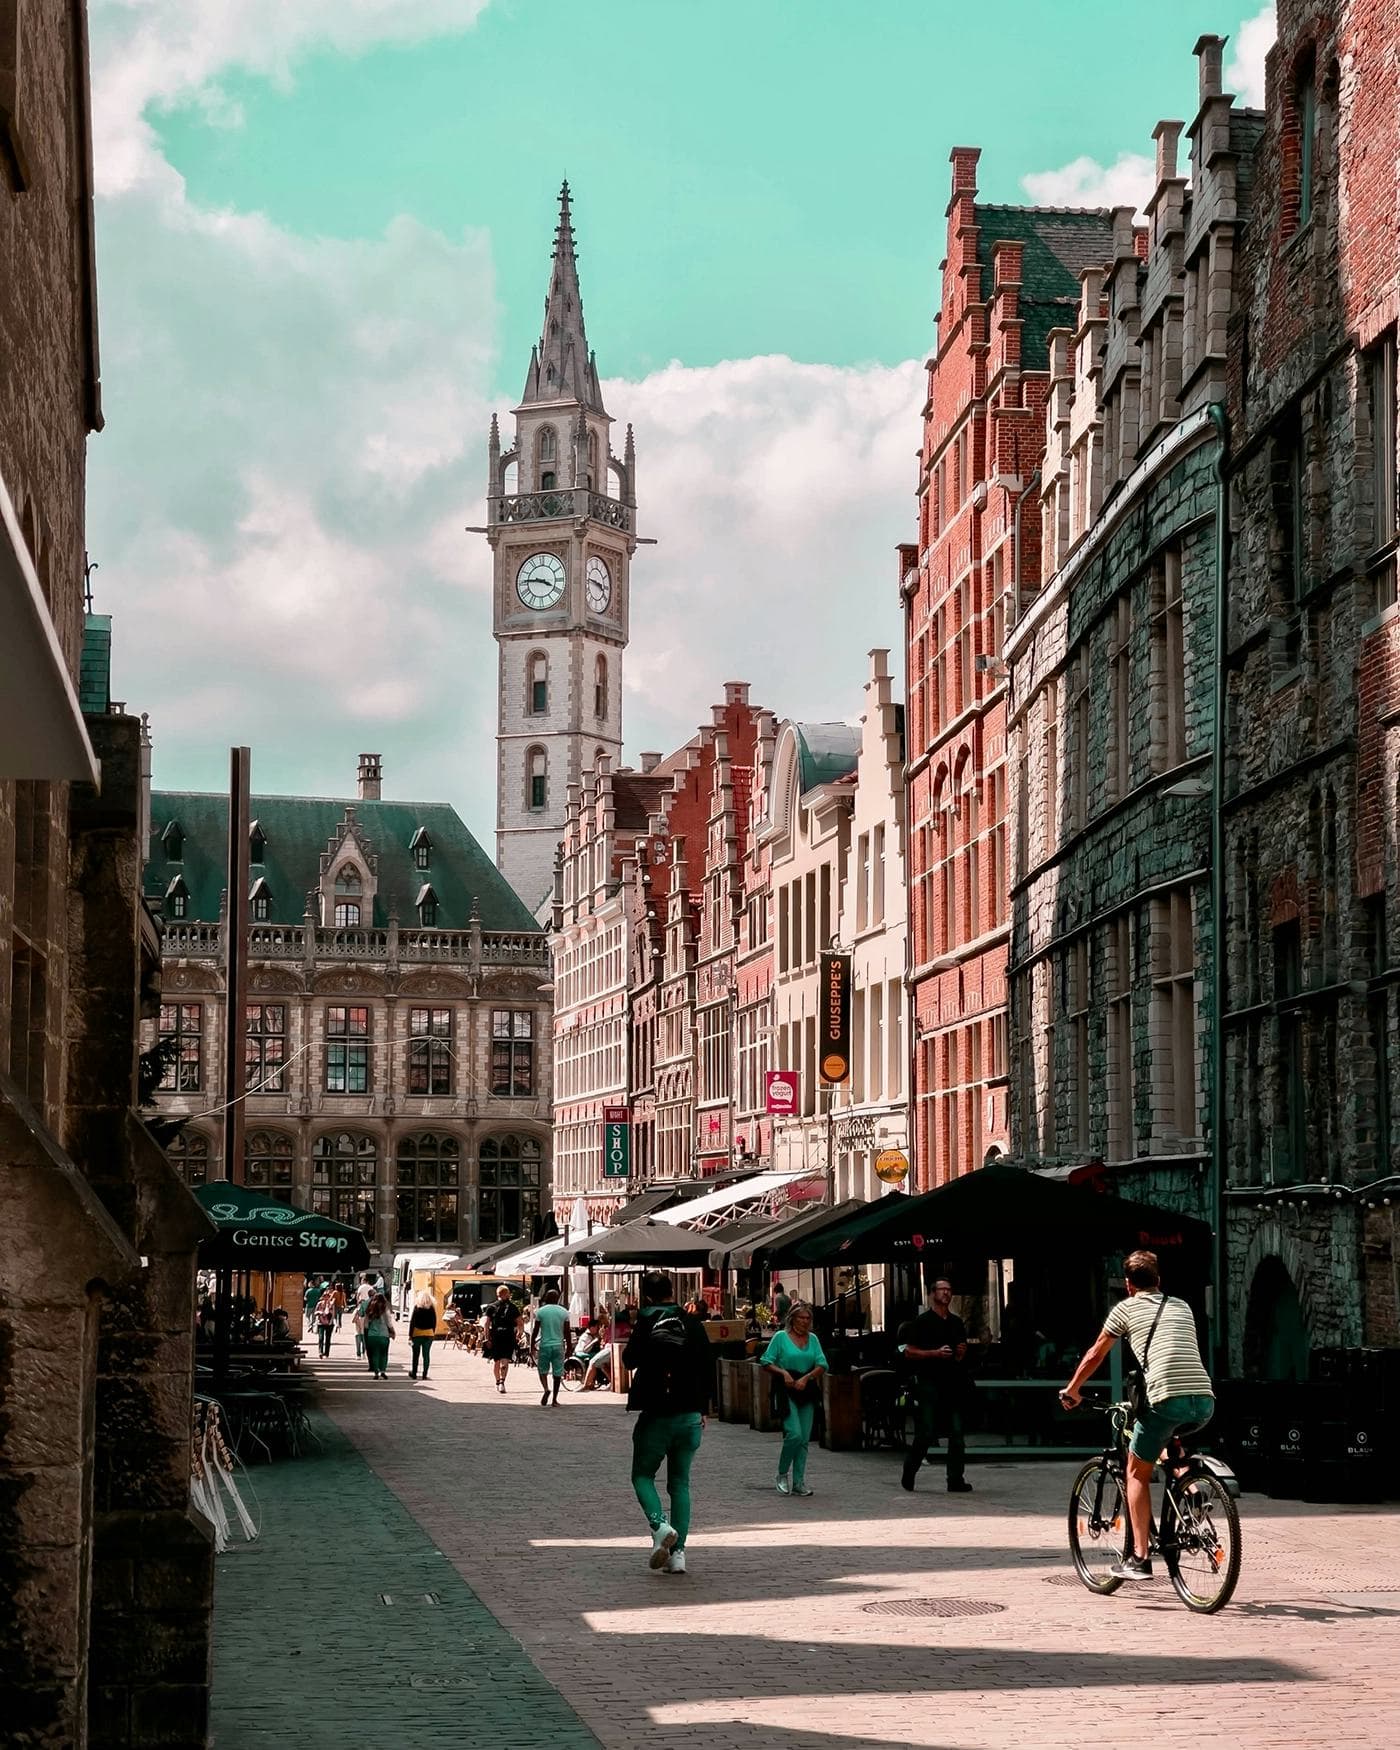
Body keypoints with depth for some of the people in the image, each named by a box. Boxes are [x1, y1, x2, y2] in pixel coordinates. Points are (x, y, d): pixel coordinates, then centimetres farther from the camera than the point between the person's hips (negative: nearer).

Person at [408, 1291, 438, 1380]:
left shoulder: (416, 1307, -5)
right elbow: (434, 1322, 4)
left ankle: (414, 1373, 17)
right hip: (429, 1334, 2)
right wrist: (433, 1333, 14)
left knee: (416, 1354, 10)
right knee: (426, 1354, 5)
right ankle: (425, 1374, 4)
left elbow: (412, 1322, -6)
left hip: (417, 1333, -2)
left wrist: (410, 1335, -3)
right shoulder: (432, 1309, 0)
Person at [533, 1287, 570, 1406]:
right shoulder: (564, 1312, 1)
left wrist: (532, 1345, 9)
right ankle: (554, 1399, 9)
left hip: (544, 1345, -1)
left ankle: (545, 1389, -13)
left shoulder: (540, 1311, -2)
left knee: (543, 1370, 13)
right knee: (557, 1373, 8)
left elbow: (536, 1330, -1)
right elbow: (567, 1332, 2)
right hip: (558, 1345, 1)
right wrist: (569, 1347, 10)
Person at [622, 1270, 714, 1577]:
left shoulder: (646, 1325, -8)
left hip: (656, 1415, -3)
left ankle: (660, 1526, -15)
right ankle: (678, 1552, 3)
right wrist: (703, 1409, 16)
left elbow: (629, 1360, 1)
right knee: (680, 1483, 11)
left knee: (643, 1475, 12)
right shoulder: (693, 1325, 3)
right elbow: (708, 1370, 7)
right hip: (690, 1415, 3)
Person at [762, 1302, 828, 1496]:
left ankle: (799, 1482, 9)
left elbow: (822, 1365, 6)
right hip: (786, 1390, -5)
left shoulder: (813, 1338, 11)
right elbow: (767, 1362, -1)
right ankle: (782, 1475, 3)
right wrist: (783, 1373, -16)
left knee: (804, 1439, 3)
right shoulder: (781, 1337, -1)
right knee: (794, 1433, -17)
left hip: (807, 1390, 5)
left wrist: (806, 1378, -10)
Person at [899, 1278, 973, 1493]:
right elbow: (908, 1352, -5)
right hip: (928, 1381, -5)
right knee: (926, 1433, -5)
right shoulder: (922, 1322, -1)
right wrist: (935, 1353, -16)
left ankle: (956, 1480, 3)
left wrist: (962, 1353, 4)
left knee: (957, 1434, 0)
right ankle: (908, 1474, 13)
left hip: (953, 1383, 5)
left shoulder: (957, 1323, 16)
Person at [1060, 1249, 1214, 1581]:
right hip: (1204, 1402, 5)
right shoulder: (1182, 1307, 27)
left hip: (1167, 1399, -5)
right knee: (1166, 1436, 38)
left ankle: (1140, 1558, 4)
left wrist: (1071, 1390, 38)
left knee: (1137, 1471, 12)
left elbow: (1094, 1356, 23)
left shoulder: (1127, 1308, 14)